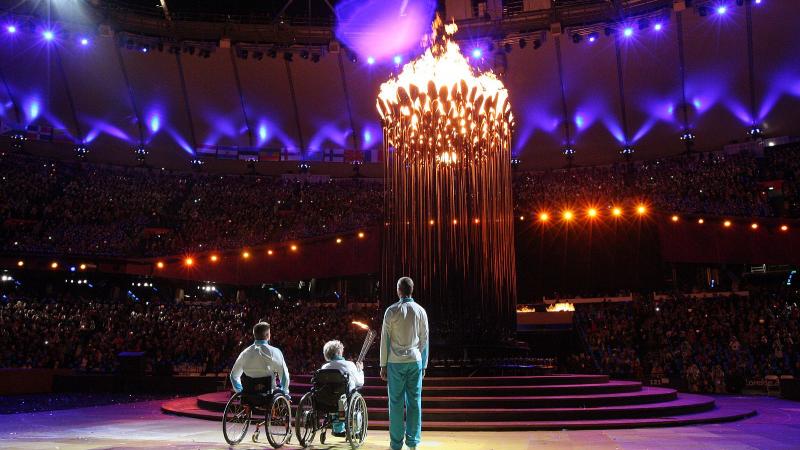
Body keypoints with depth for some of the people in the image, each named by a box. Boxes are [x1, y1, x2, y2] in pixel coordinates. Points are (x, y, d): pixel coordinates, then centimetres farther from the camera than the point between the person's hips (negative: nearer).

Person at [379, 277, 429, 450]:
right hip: (415, 360, 2)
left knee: (396, 402, 3)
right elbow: (424, 340, 6)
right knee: (414, 401, 7)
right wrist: (424, 364, 13)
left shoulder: (391, 311, -4)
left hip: (395, 361, -2)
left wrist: (383, 365, 3)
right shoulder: (420, 311, 3)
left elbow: (385, 339, -3)